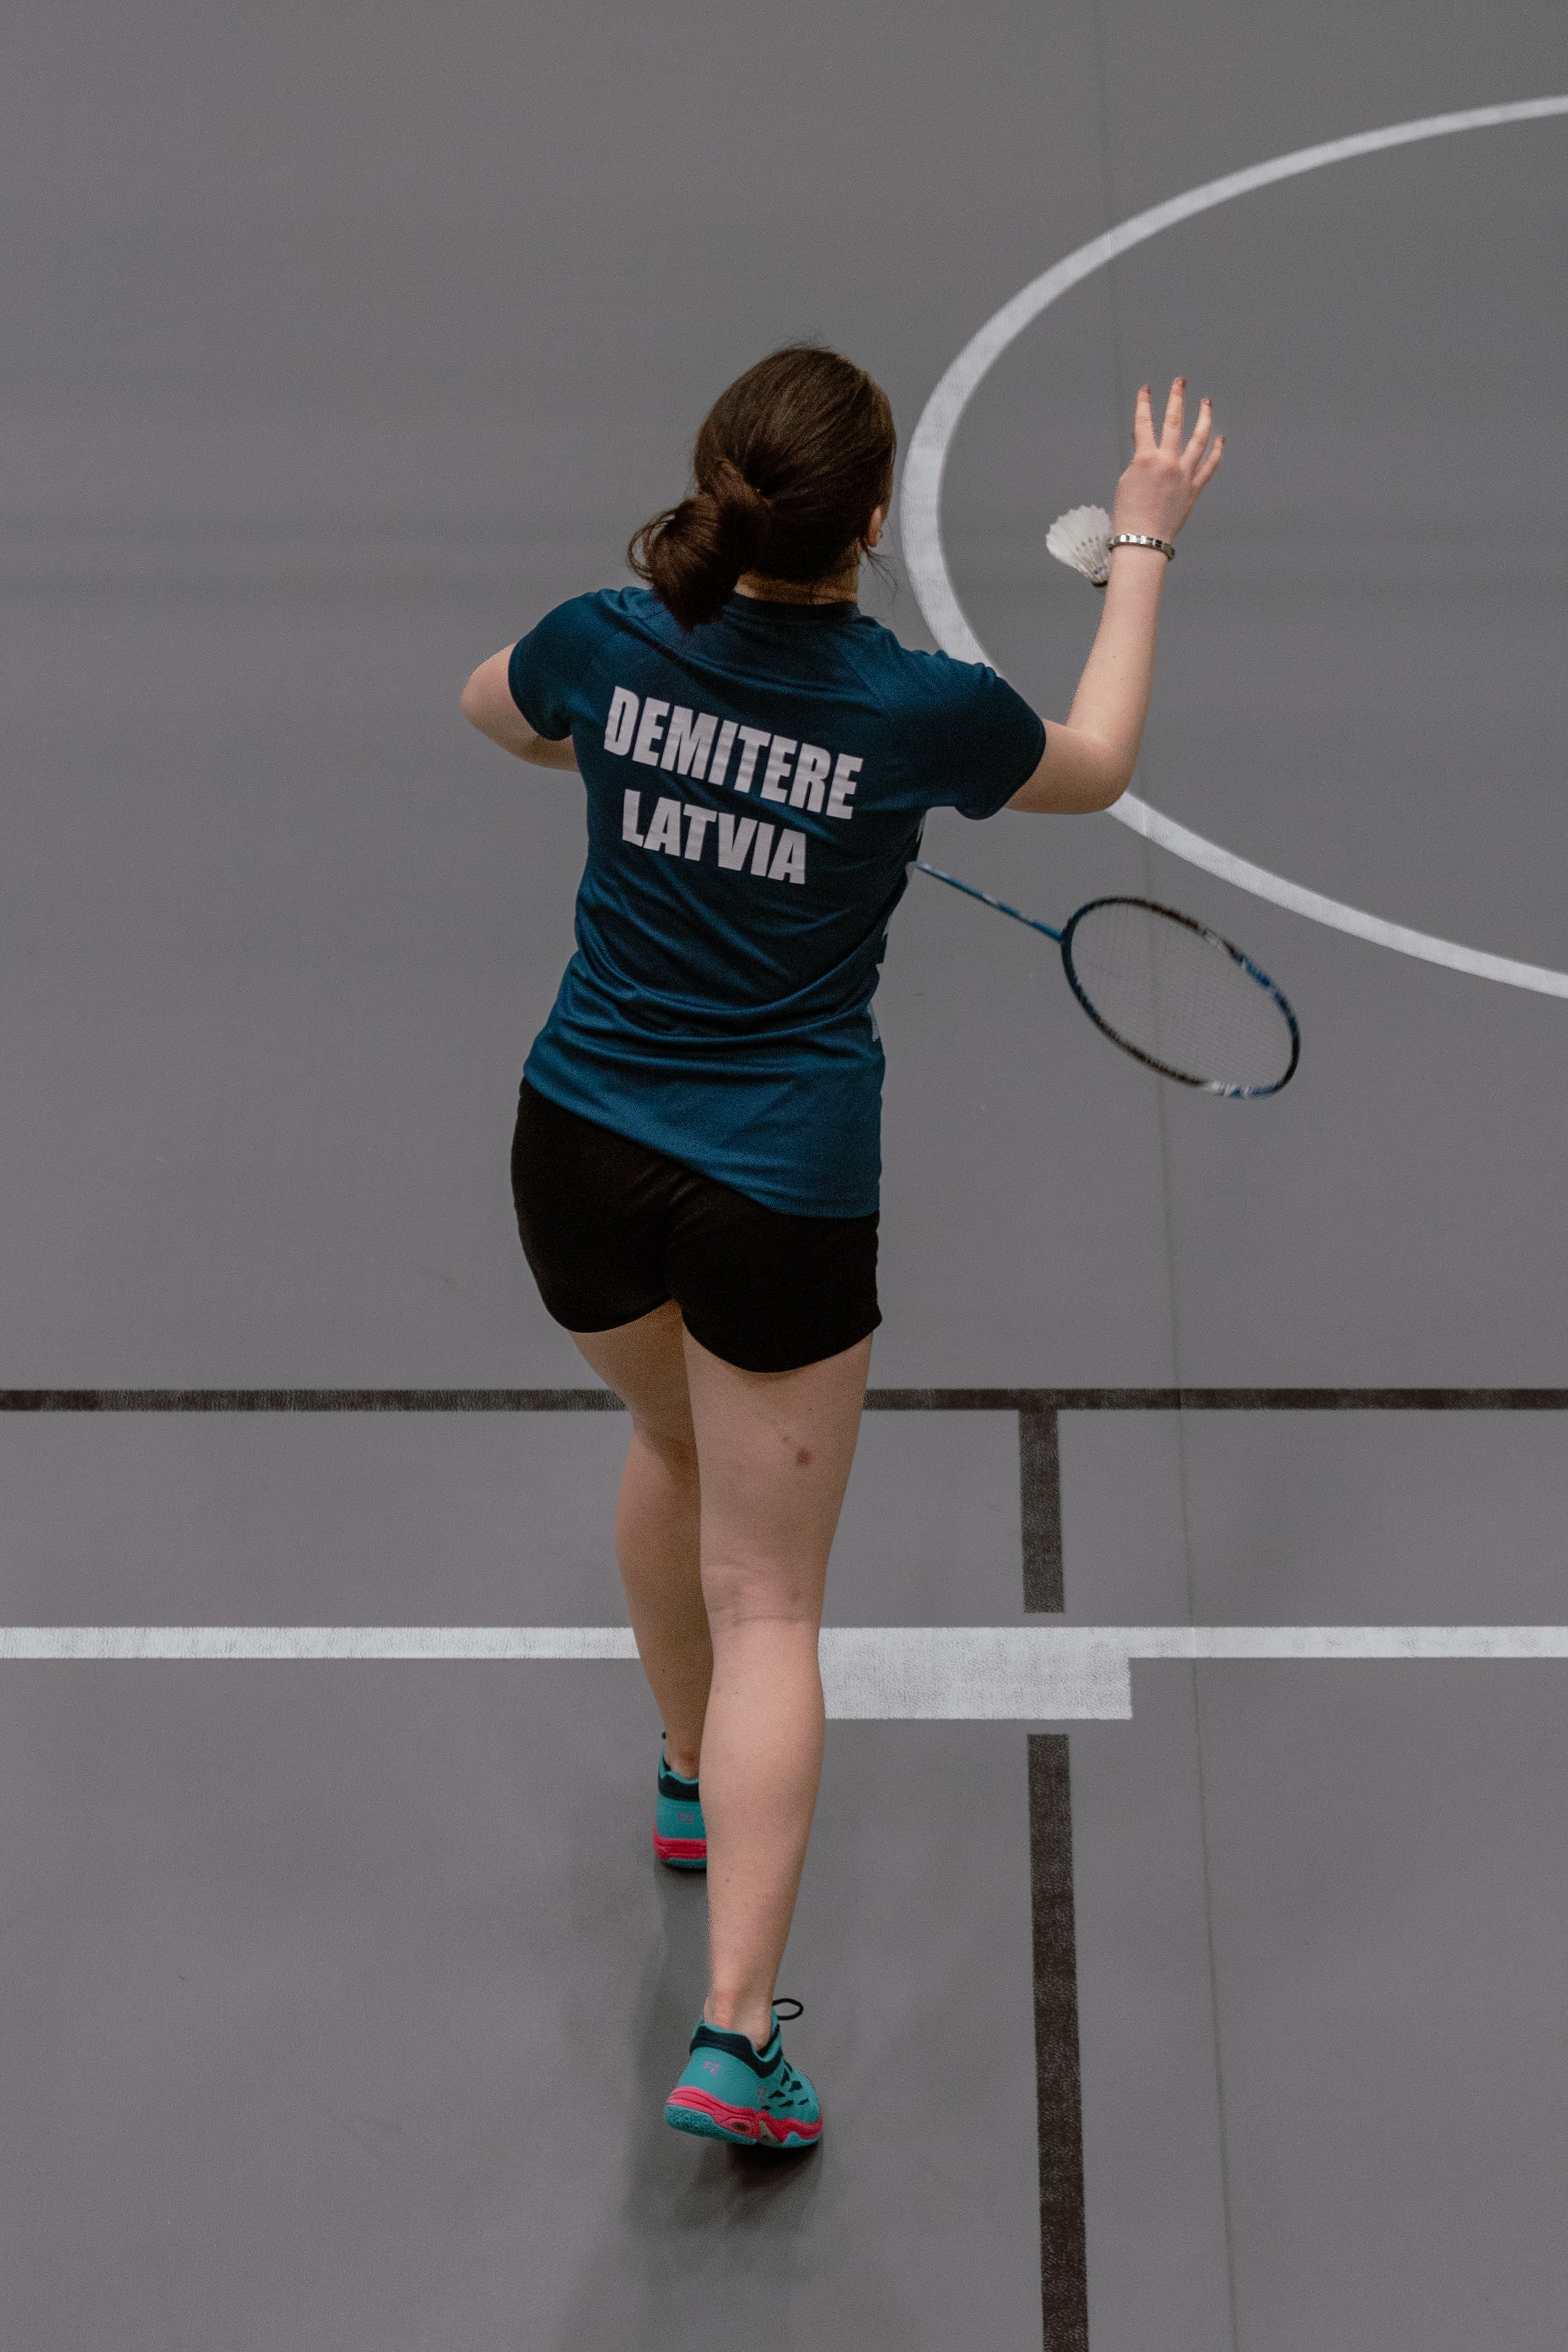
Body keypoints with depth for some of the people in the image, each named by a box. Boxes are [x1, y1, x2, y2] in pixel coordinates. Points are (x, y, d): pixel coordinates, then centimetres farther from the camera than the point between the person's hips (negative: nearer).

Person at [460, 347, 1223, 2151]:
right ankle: (735, 2034, 0)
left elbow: (489, 712, 18)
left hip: (580, 1152, 4)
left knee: (673, 1436, 33)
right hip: (783, 1189, -4)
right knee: (767, 1606, 5)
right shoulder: (918, 708, -15)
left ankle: (695, 1780, 51)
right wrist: (1144, 543, 17)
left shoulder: (608, 643, -7)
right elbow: (1096, 768, 8)